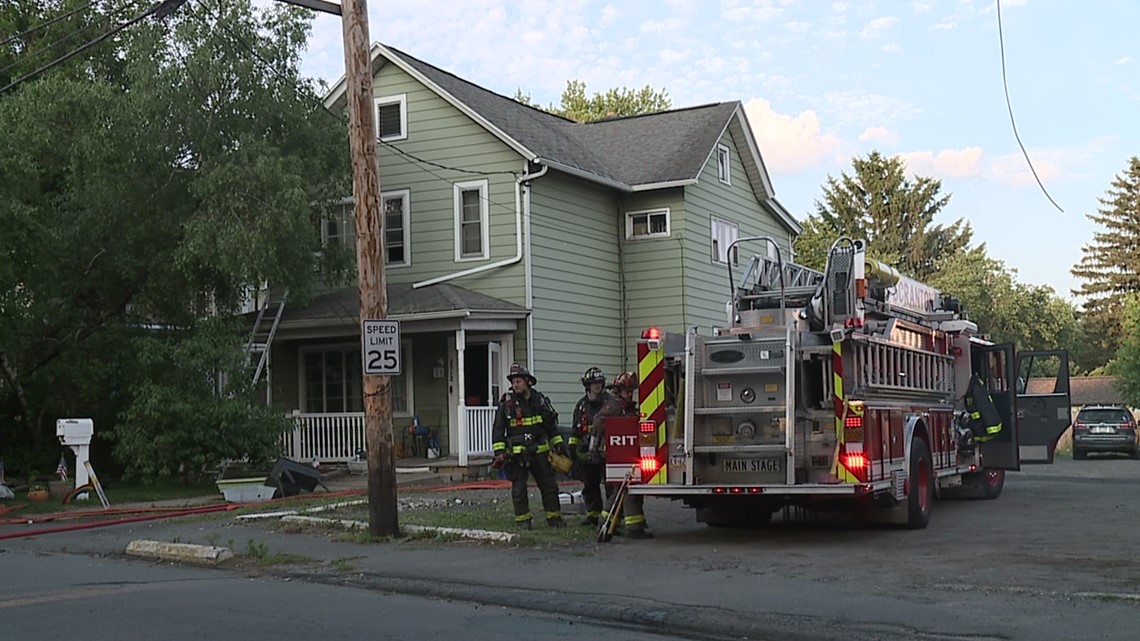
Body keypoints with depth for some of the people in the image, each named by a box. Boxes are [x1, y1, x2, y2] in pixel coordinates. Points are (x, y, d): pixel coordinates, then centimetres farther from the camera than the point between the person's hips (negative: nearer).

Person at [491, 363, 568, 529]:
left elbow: (551, 424, 16)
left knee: (549, 485, 6)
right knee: (519, 488, 0)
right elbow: (498, 428, -4)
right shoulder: (507, 403, -3)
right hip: (516, 453, -3)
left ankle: (554, 517, 16)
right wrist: (499, 451, -12)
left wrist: (558, 443, 14)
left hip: (539, 451, 3)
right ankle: (523, 519, 11)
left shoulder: (539, 400, 6)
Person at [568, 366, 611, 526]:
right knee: (589, 485, 9)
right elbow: (575, 429, 22)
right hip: (587, 452, 5)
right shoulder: (582, 404, 15)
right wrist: (572, 447, 17)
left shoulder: (609, 402, -1)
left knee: (609, 483, -7)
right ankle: (593, 514, 17)